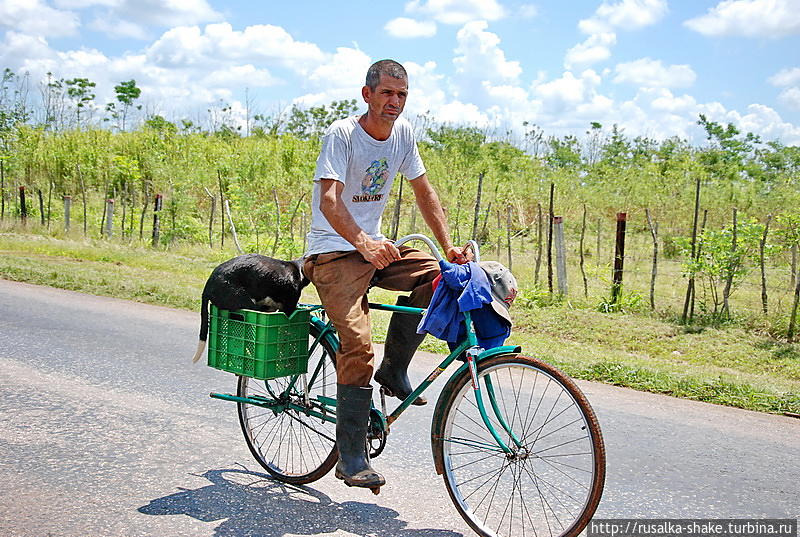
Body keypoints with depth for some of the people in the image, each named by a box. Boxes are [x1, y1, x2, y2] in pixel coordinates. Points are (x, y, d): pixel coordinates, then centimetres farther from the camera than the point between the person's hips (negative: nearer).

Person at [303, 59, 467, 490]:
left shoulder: (403, 132, 4)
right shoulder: (341, 134, -15)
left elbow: (424, 191, 10)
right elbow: (328, 199, -27)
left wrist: (449, 247, 1)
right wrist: (363, 243, -44)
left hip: (376, 246, 6)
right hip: (334, 251, -6)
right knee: (357, 344, -21)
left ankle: (393, 370, -1)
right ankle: (351, 458, -12)